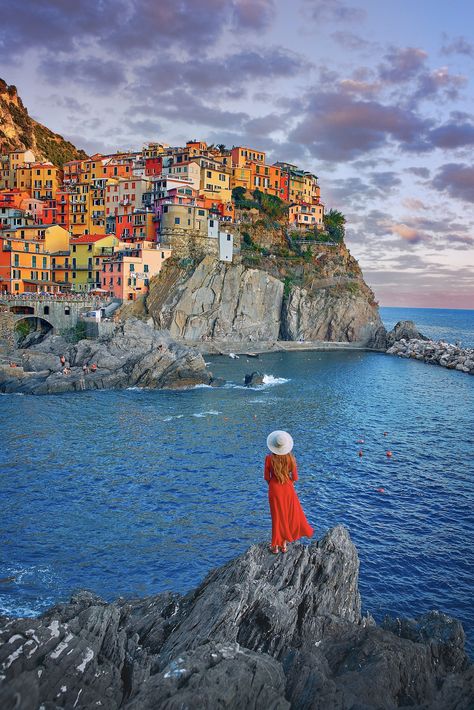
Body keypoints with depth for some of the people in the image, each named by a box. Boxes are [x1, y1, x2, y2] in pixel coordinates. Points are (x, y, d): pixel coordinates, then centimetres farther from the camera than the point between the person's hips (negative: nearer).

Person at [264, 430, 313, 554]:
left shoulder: (269, 458, -16)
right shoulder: (290, 458, -14)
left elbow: (266, 477, -6)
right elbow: (295, 478, -7)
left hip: (274, 489, 0)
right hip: (288, 489, 1)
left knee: (277, 516, 13)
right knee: (289, 515, 18)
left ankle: (276, 546, 22)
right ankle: (284, 544, 27)